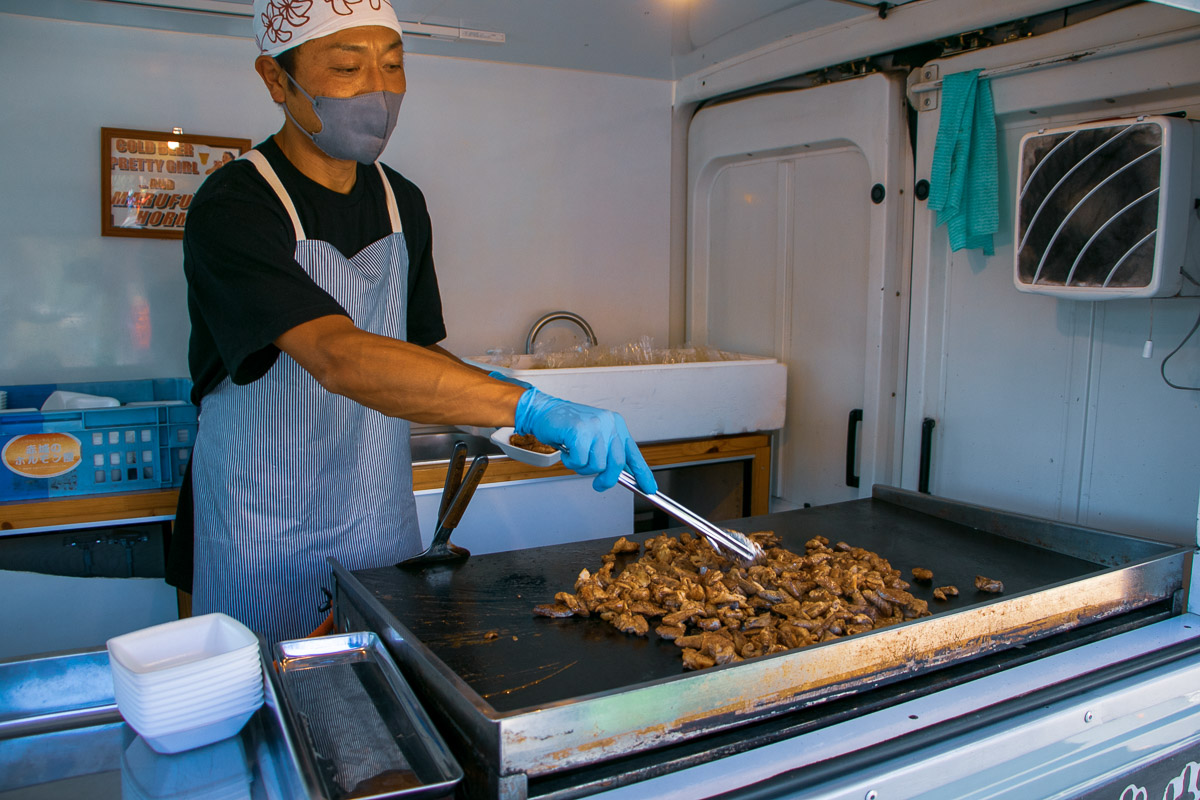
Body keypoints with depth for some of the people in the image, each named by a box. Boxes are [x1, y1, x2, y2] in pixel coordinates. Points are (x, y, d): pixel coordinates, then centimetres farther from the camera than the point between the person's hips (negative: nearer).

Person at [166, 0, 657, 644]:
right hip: (264, 540, -5)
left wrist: (478, 399, -7)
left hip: (382, 525, 6)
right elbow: (338, 358, -35)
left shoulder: (403, 203, 4)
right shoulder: (233, 209, -19)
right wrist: (530, 406, -44)